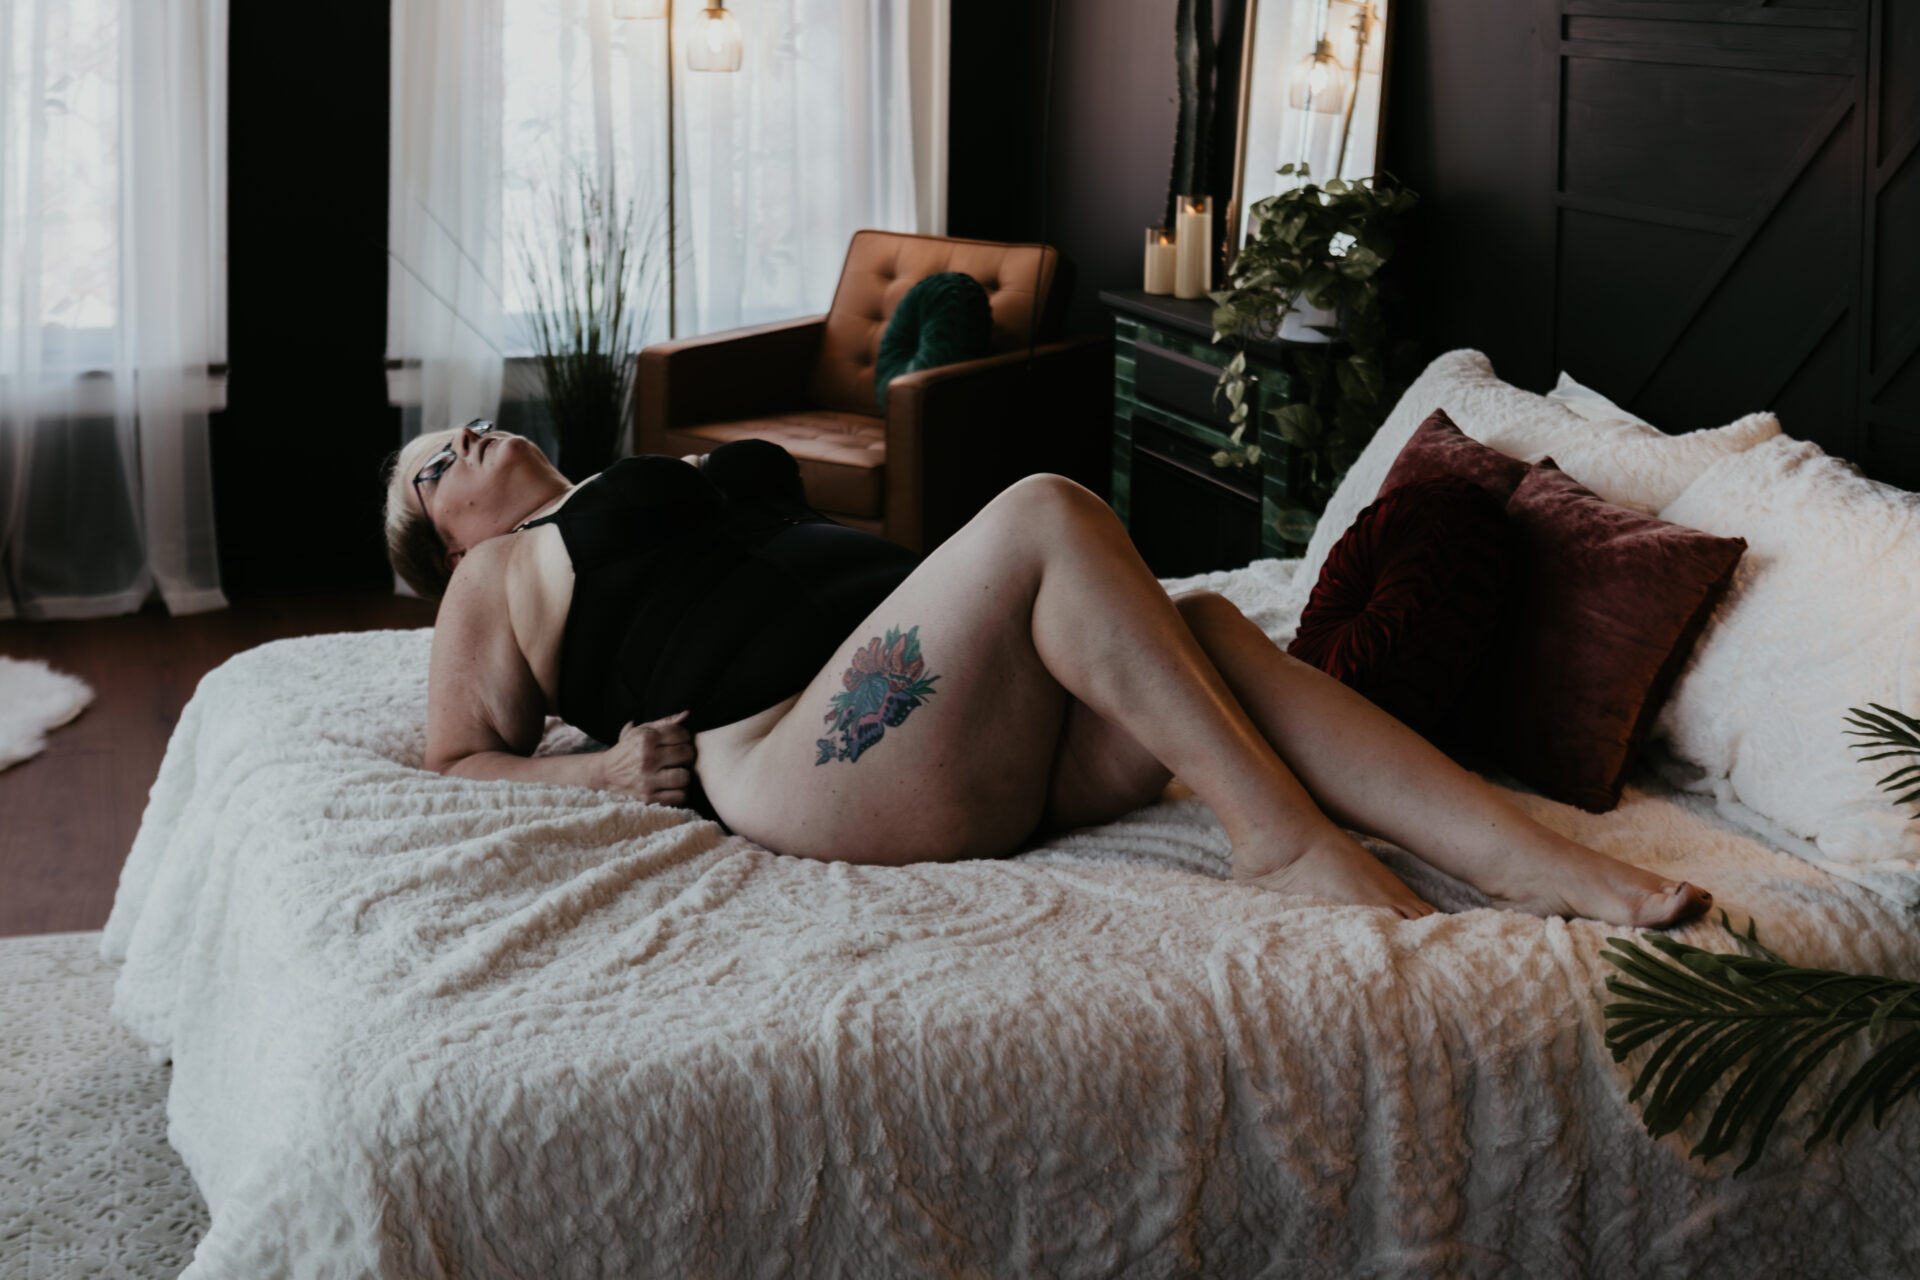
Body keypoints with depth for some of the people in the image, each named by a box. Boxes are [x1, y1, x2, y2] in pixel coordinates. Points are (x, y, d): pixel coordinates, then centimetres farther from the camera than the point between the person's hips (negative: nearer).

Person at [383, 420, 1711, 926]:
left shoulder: (671, 485, 39)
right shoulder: (496, 578, 21)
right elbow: (458, 760, 16)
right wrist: (608, 769, -3)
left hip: (983, 734, 7)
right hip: (807, 759, -7)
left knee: (1200, 620, -19)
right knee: (1051, 512, -27)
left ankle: (1530, 856, -30)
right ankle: (1286, 839, -31)